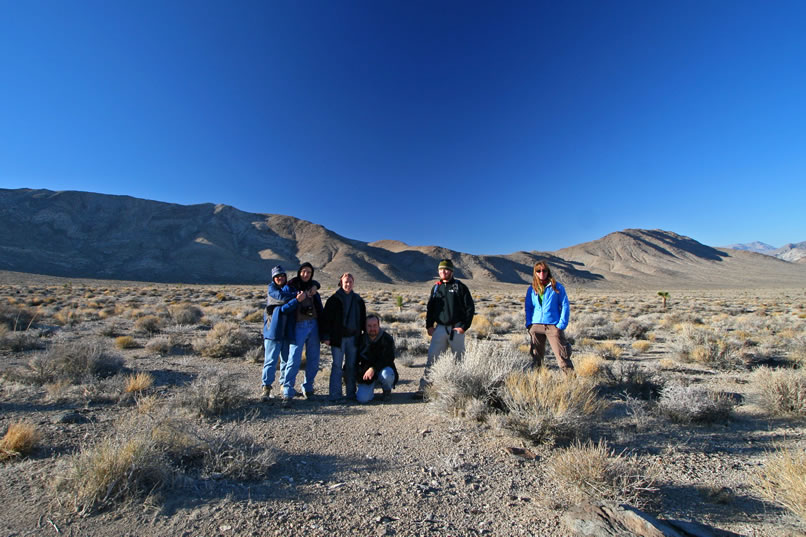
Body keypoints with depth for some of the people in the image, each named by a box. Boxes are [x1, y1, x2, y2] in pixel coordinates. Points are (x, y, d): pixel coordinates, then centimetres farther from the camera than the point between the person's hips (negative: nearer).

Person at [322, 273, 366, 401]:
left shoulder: (358, 300, 10)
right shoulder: (334, 300, -1)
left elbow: (363, 320, 16)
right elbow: (327, 319, -3)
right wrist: (326, 336, -8)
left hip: (353, 338, 3)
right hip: (338, 338, -3)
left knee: (351, 365, 10)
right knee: (337, 365, -1)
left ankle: (351, 393, 21)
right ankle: (334, 394, 8)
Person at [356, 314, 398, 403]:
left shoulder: (387, 339, -11)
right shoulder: (361, 339, 0)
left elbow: (389, 359, -20)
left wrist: (373, 369, -32)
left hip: (383, 369, -2)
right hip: (366, 374, 2)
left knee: (386, 375, -37)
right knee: (362, 399, -19)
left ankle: (387, 390, 0)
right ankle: (370, 388, 18)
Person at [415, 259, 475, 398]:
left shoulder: (460, 287, 0)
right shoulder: (436, 288, 11)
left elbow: (470, 308, -2)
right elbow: (429, 308, 15)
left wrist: (464, 326, -9)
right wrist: (429, 325, 5)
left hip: (457, 329, -2)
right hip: (440, 328, 2)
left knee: (459, 359, 8)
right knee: (432, 357, -5)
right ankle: (424, 388, -1)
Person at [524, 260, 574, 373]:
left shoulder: (557, 287, 1)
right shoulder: (531, 289, 9)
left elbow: (565, 306, 0)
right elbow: (528, 307, 13)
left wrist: (562, 325, -8)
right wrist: (529, 323, 1)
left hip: (553, 325, -3)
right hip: (536, 326, 3)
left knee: (562, 355, -4)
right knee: (536, 355, 12)